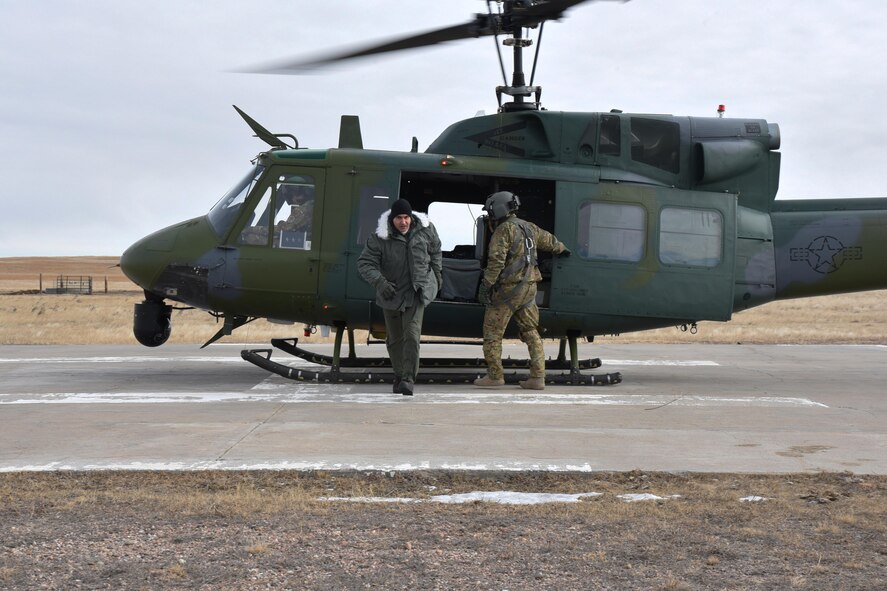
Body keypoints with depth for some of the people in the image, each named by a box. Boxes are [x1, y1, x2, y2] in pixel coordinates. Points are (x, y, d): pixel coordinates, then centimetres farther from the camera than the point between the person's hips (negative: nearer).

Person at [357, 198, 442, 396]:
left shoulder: (425, 230, -4)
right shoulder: (379, 238, -14)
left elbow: (435, 250, 16)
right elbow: (365, 263, -15)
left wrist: (436, 274, 19)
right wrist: (379, 282, -31)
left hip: (416, 291, -1)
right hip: (391, 292, 1)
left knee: (412, 334, -17)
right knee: (395, 338, 12)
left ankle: (408, 379, -19)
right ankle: (399, 375, 31)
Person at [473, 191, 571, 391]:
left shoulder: (504, 230, -10)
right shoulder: (528, 227, 15)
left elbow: (496, 260, -20)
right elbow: (548, 240, 33)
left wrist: (486, 285, -23)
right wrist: (562, 249, 53)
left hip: (508, 288, -8)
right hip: (529, 287, 8)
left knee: (492, 332, 1)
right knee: (531, 332, 9)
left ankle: (494, 375, 3)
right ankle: (537, 377, 5)